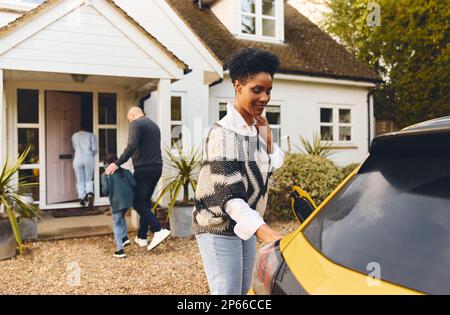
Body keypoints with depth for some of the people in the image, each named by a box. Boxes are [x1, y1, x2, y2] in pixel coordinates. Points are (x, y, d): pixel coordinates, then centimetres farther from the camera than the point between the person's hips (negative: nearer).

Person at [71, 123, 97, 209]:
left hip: (78, 159, 1)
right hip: (88, 159, -1)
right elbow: (94, 149, -1)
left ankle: (82, 198, 9)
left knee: (80, 180, 9)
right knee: (89, 179, 8)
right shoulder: (91, 135, 6)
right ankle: (90, 195, -15)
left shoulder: (74, 136, 12)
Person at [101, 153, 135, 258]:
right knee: (121, 217, 30)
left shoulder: (105, 175, -1)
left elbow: (105, 190, -10)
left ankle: (120, 250, 5)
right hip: (129, 199, 4)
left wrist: (106, 193, 13)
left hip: (116, 202, -4)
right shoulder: (126, 172, 8)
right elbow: (134, 184, -3)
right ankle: (124, 238, 19)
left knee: (117, 225, 8)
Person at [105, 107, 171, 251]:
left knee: (138, 202, -2)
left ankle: (158, 230, -14)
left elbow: (131, 146, -19)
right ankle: (141, 237, 18)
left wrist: (117, 164, -18)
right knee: (145, 202, 13)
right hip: (157, 168, 8)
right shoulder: (154, 125, 20)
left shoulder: (136, 124, -6)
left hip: (143, 169, -8)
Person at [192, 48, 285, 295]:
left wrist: (267, 137, 2)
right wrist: (263, 230, -39)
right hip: (220, 229, -8)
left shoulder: (256, 128, 6)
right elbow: (228, 194, -28)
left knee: (245, 291, 16)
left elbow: (266, 171, 14)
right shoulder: (224, 132, -20)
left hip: (246, 226, 8)